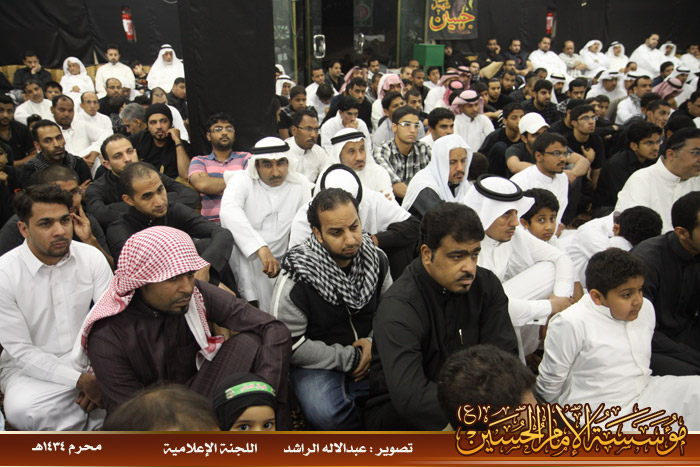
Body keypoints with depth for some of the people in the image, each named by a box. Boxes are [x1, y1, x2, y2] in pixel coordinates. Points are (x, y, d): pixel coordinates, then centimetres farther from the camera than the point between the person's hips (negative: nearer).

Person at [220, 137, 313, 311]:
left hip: (274, 260, 2)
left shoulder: (301, 185, 3)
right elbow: (229, 211, -28)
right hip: (239, 254, -1)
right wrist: (261, 248, -41)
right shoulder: (241, 180, -6)